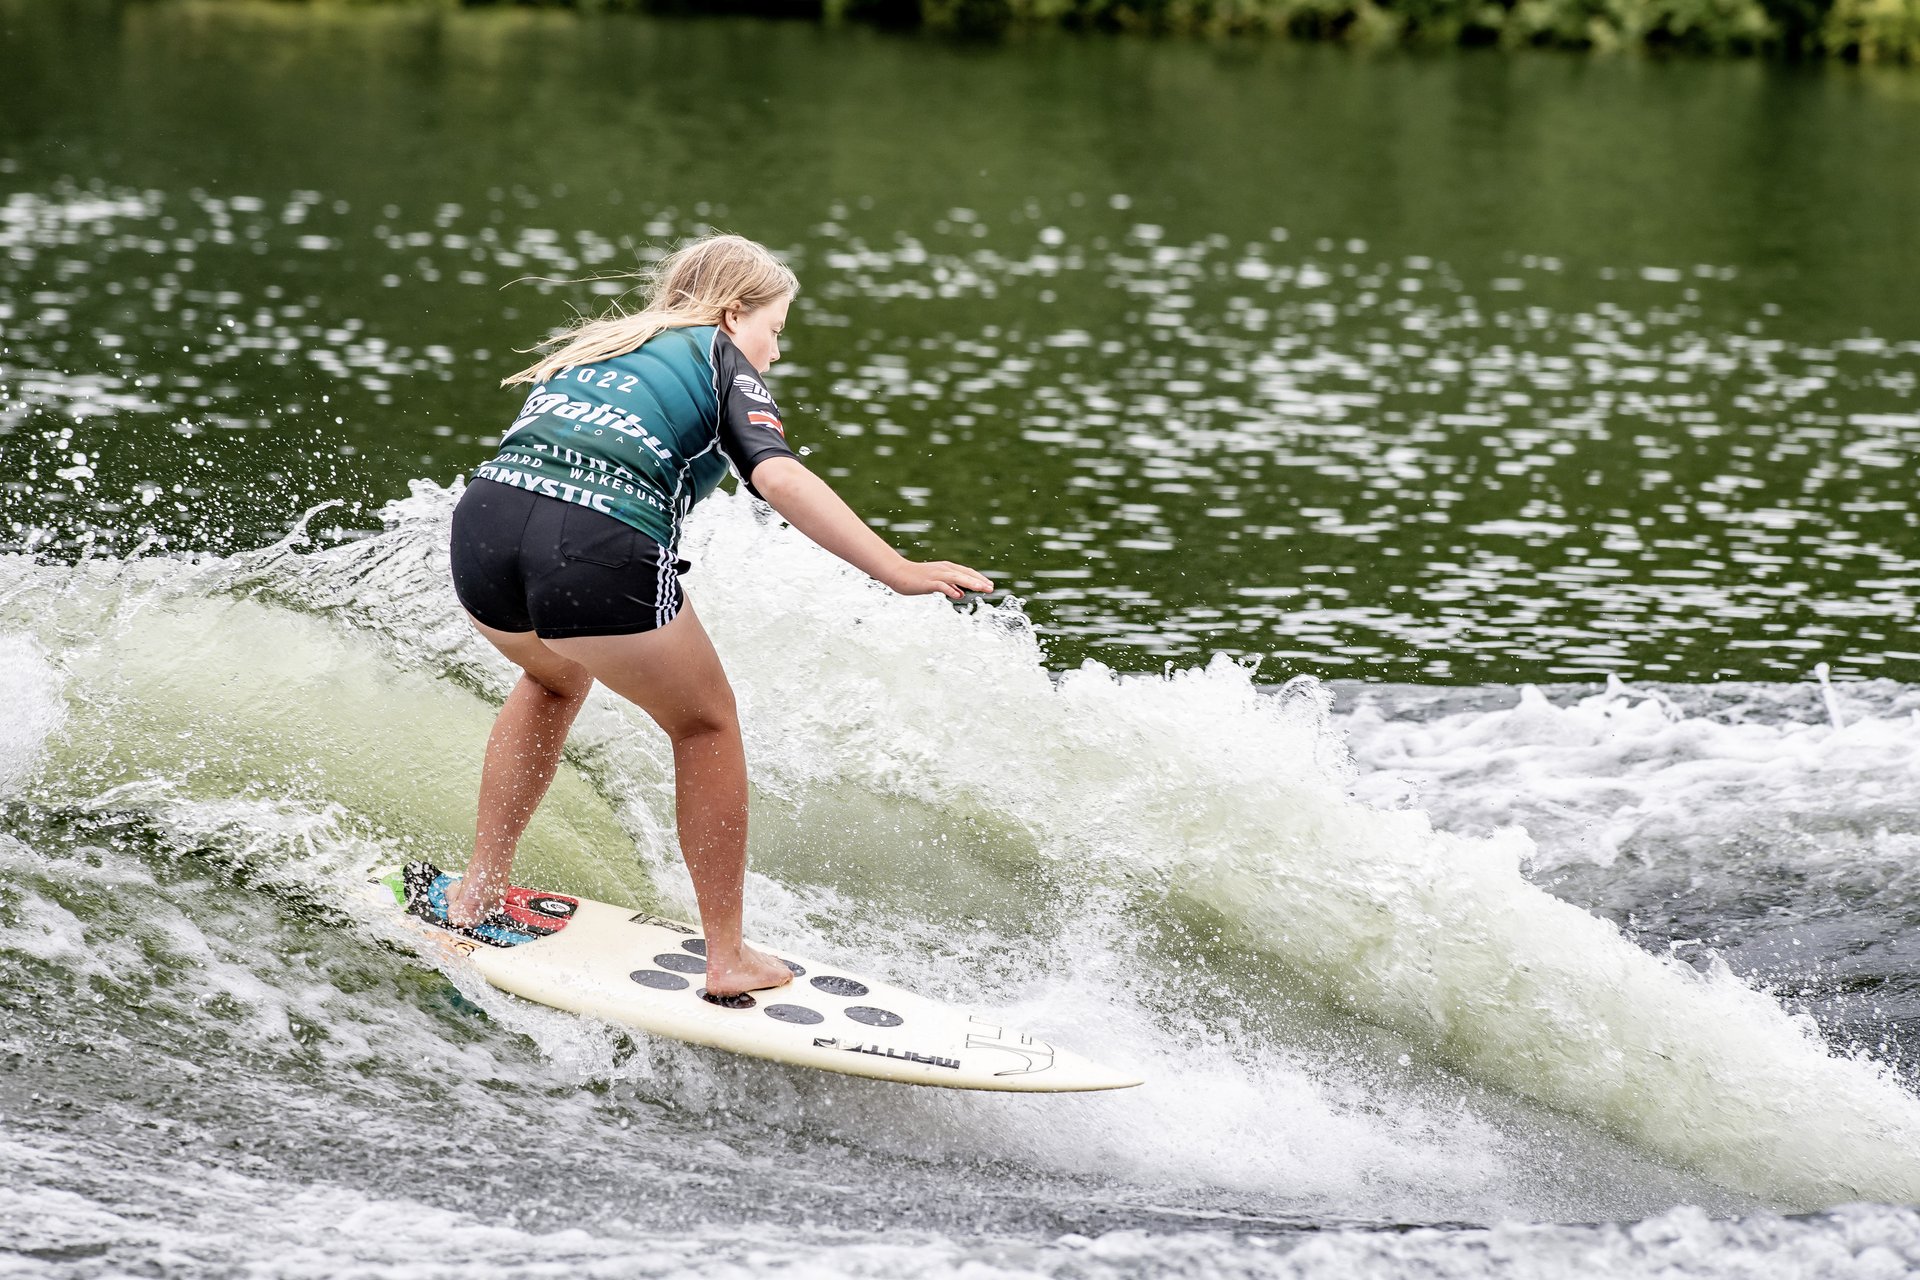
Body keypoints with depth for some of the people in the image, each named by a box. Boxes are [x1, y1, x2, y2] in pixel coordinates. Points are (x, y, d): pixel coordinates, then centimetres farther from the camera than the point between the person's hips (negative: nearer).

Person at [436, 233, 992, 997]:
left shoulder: (590, 347, 32)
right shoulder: (721, 359, 14)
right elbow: (778, 478, -4)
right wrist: (899, 574, -9)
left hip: (485, 520, 6)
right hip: (601, 550, -6)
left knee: (555, 680, 37)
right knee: (705, 729, 17)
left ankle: (478, 891, 38)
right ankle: (728, 960, 17)